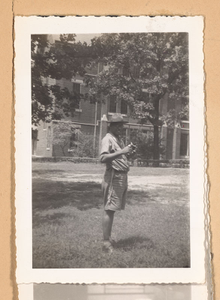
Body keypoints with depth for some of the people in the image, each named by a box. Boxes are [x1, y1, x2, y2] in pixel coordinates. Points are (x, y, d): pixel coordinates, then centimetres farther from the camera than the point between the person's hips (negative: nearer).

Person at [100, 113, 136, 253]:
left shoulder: (119, 139, 19)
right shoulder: (108, 139, -9)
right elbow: (103, 158, -23)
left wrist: (128, 152, 8)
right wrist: (122, 152, -29)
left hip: (122, 177, 9)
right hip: (113, 177, -9)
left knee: (113, 209, 13)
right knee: (109, 209, -8)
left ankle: (108, 238, 22)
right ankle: (106, 243, -5)